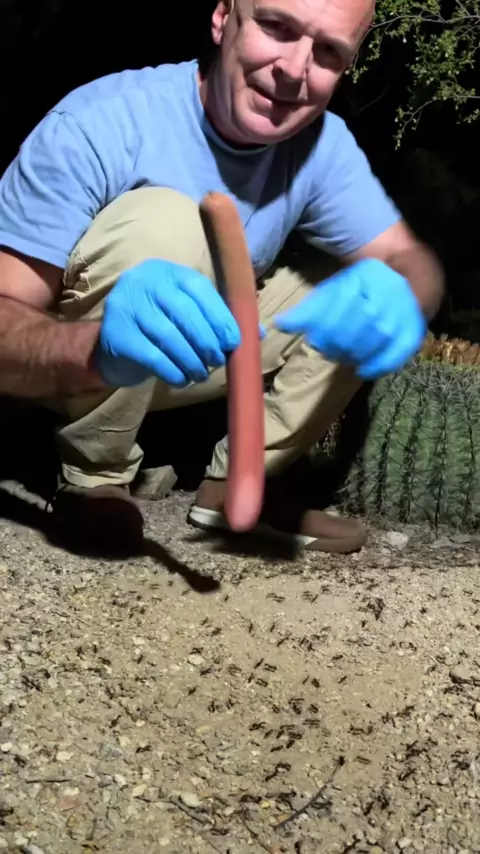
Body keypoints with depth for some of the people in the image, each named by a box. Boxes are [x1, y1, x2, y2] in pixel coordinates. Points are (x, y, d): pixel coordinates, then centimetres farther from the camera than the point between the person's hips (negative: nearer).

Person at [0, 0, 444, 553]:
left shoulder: (323, 144, -11)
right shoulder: (96, 127, -28)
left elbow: (409, 259, -12)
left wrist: (396, 300, -38)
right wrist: (103, 347, -56)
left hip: (196, 355, 5)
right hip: (70, 362, -5)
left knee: (365, 288, -7)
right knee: (162, 220, -32)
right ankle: (95, 477, -13)